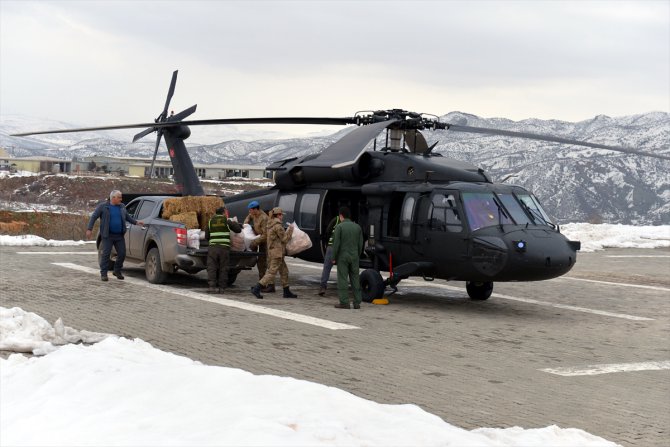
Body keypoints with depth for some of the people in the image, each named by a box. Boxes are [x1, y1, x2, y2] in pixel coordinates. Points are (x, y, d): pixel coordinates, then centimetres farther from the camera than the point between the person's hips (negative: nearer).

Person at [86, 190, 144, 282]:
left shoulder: (122, 207, 11)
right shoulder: (103, 206, -2)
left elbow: (127, 217, 25)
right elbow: (93, 217, -2)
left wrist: (136, 222, 13)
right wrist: (89, 229, -9)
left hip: (119, 236, 4)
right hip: (107, 236, -4)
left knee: (122, 254, 2)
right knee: (106, 254, -8)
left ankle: (117, 271, 21)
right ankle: (103, 273, 0)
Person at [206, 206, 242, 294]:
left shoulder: (210, 221, 11)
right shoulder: (227, 221, 4)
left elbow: (206, 237, 12)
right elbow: (238, 230, 8)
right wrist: (234, 223, 28)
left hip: (213, 247, 1)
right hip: (224, 248, -1)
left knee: (211, 268, 1)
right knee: (223, 268, 5)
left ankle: (212, 286, -11)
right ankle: (222, 288, 3)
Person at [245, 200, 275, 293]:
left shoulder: (264, 218, -25)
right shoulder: (254, 214, 3)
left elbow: (265, 235, -27)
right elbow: (249, 216, 29)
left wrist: (255, 243, -25)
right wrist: (245, 224, 12)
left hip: (267, 242, -10)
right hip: (262, 241, 10)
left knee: (268, 263, -12)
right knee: (261, 263, 12)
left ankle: (271, 286, -14)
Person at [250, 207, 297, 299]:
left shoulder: (270, 225, 12)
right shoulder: (277, 225, -16)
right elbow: (284, 239, -13)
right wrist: (290, 230, 1)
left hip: (272, 251, 10)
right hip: (277, 252, -10)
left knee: (284, 271, 15)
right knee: (272, 272, -8)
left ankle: (287, 292, 18)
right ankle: (256, 289, -12)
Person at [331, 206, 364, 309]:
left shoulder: (339, 227, -8)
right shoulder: (357, 227, 7)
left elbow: (336, 243, -11)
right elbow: (360, 244, 8)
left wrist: (334, 258, -4)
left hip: (342, 257, -4)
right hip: (354, 257, 4)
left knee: (342, 279, -1)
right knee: (355, 279, 8)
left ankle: (344, 302, -3)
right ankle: (357, 303, 8)